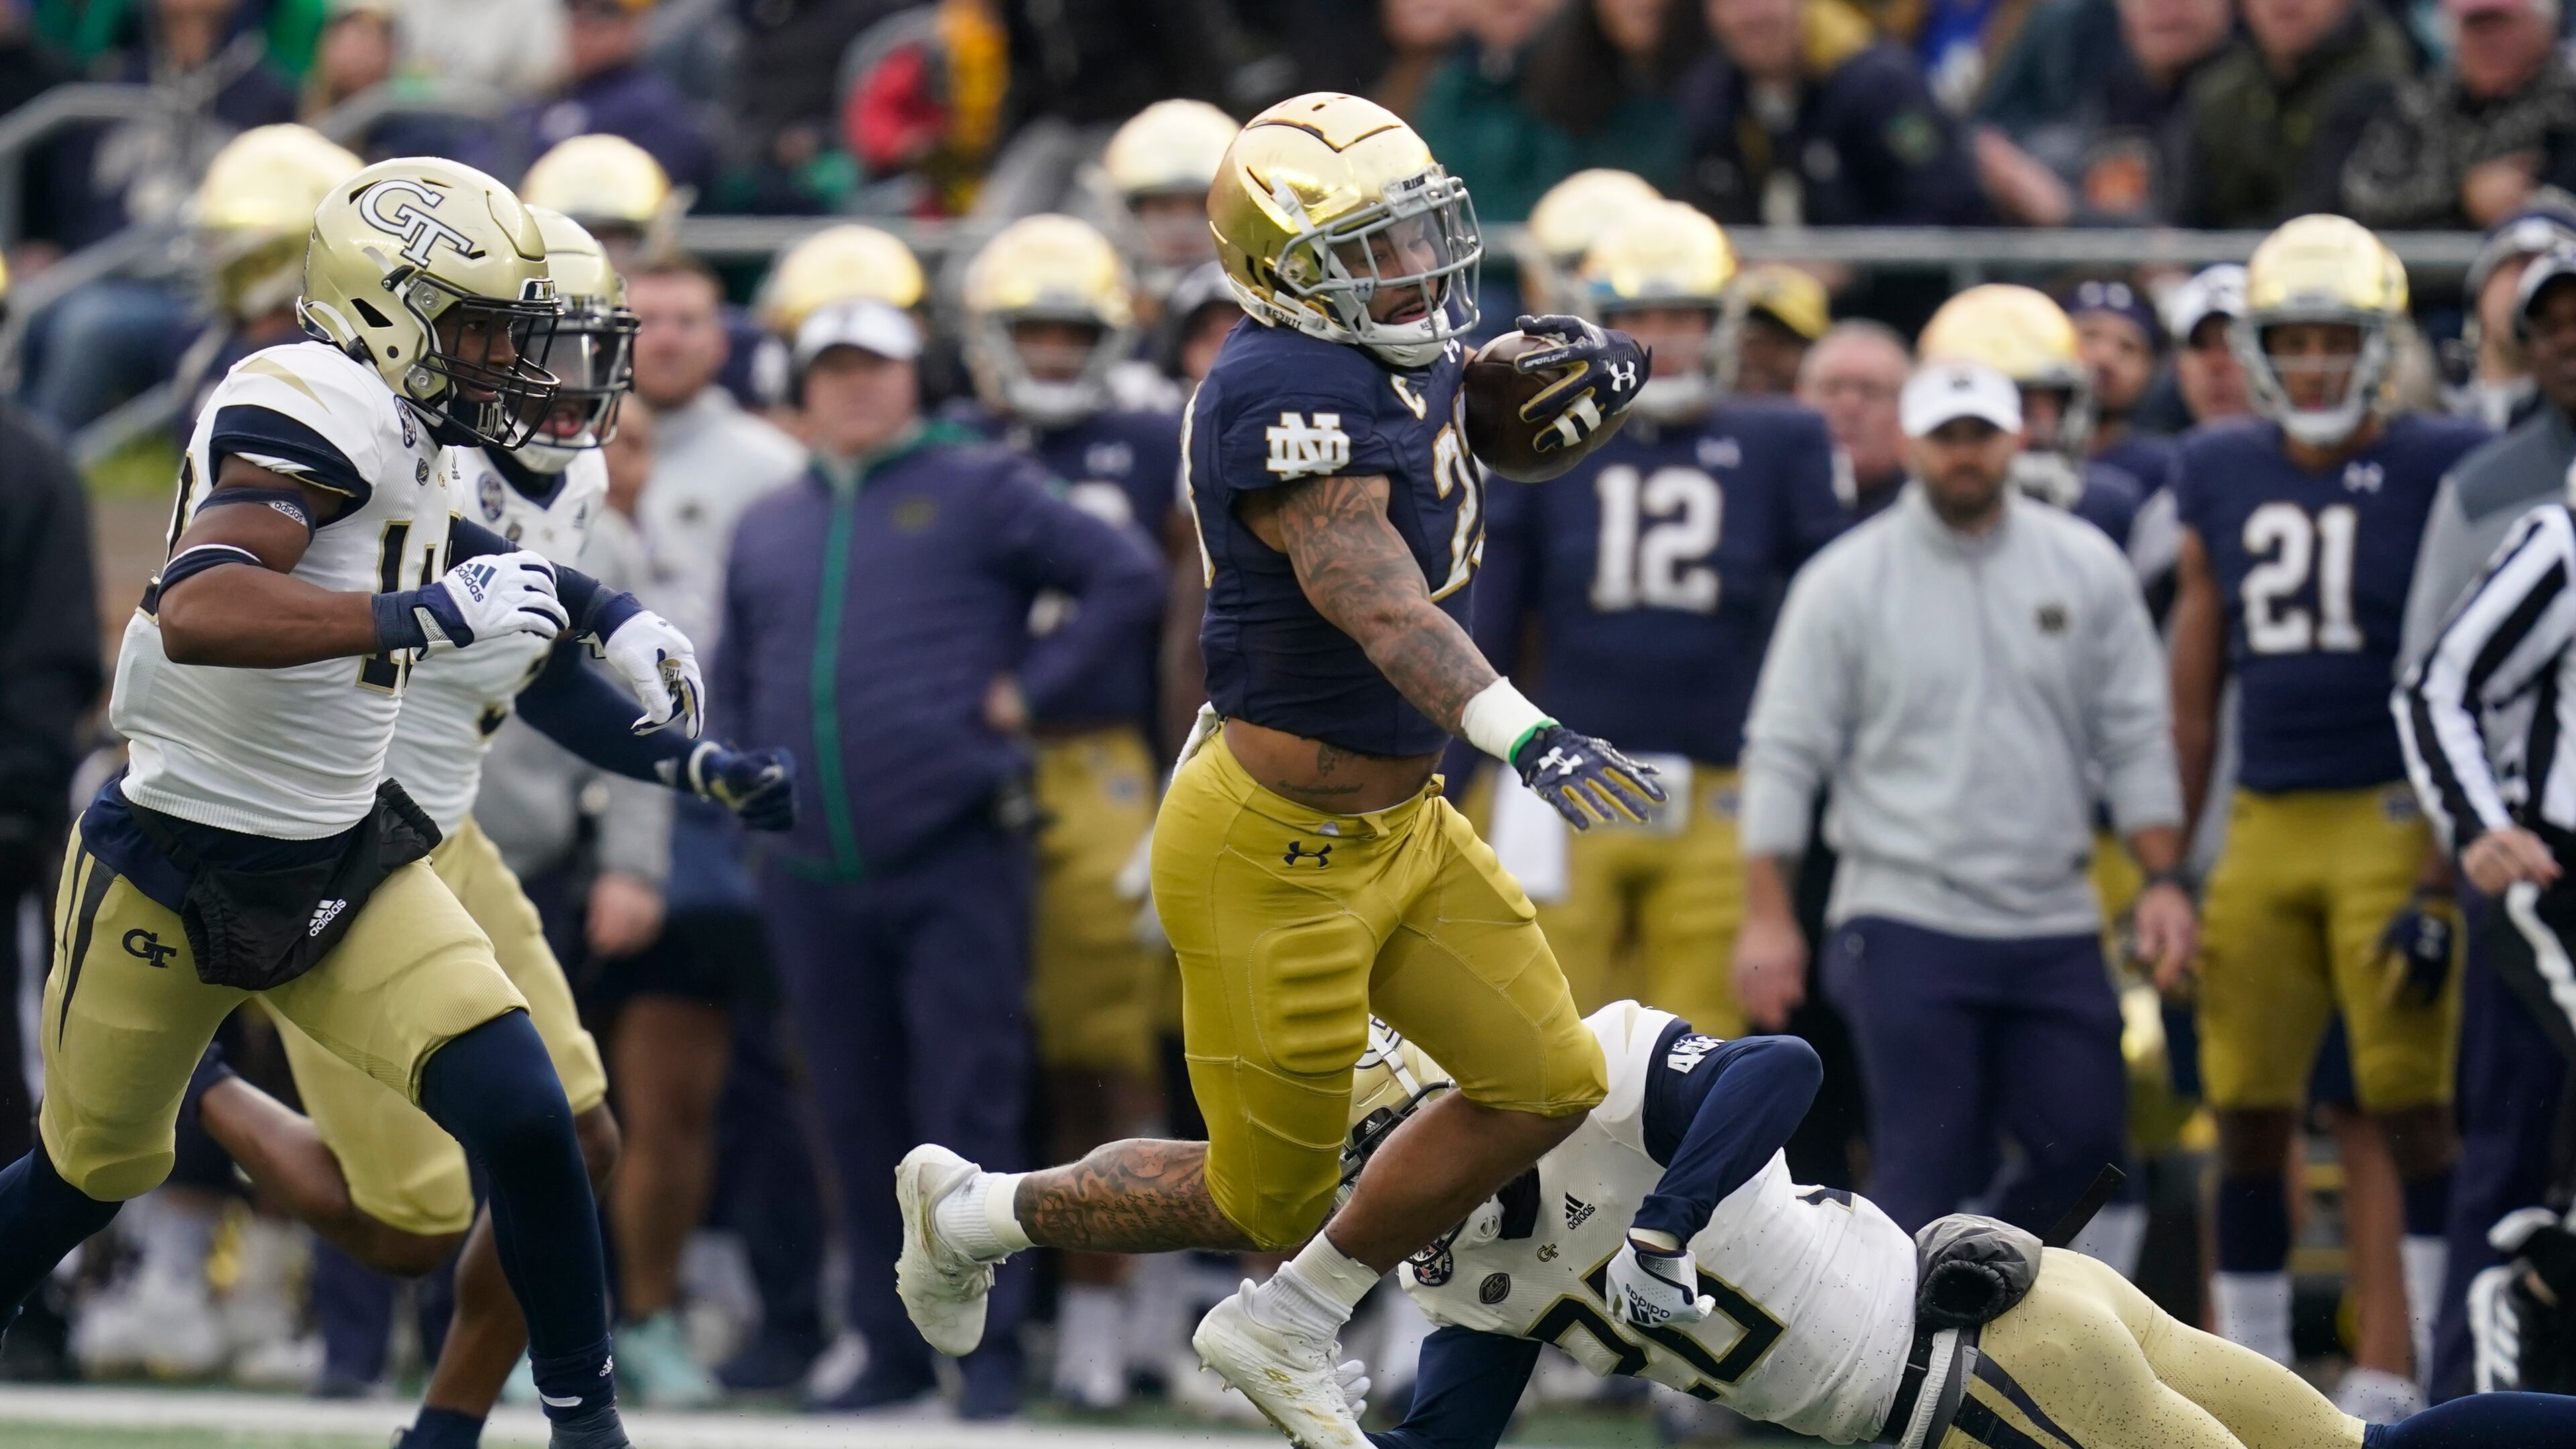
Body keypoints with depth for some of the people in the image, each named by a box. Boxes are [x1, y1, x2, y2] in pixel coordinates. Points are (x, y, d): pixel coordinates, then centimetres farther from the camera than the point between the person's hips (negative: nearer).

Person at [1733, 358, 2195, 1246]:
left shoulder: (2087, 568, 6)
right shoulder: (1846, 582, -1)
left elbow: (2135, 739, 10)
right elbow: (1785, 754, 0)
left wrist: (2163, 880, 2)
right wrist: (1767, 918, -6)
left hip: (2054, 922, 3)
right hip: (1904, 921, -3)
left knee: (2082, 1145, 0)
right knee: (1924, 1171, -5)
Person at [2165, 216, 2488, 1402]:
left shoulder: (2442, 474, -4)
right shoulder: (2220, 479, 10)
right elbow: (2193, 686, 16)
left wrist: (2447, 866, -10)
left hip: (2393, 817, -4)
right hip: (2266, 819, 4)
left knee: (2411, 1104, -8)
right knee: (2248, 1112, 5)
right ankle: (2250, 1372, 14)